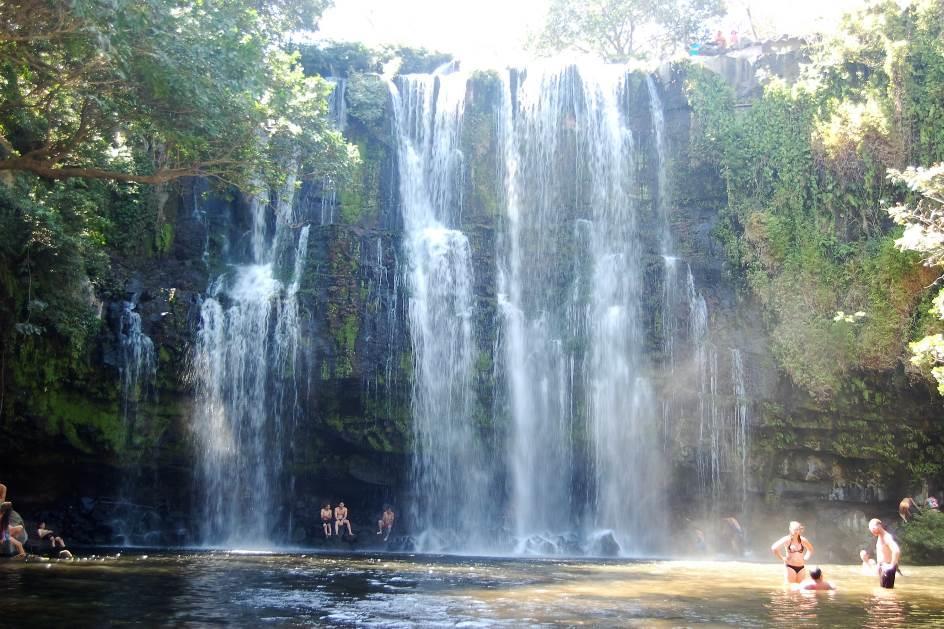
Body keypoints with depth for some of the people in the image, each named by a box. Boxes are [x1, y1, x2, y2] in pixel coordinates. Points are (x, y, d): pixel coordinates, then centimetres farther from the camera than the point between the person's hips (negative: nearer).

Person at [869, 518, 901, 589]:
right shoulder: (879, 537, 11)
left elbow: (896, 551, -33)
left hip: (887, 567, -10)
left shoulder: (887, 537, -20)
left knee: (887, 589, -10)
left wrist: (892, 565, -27)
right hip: (882, 567, 10)